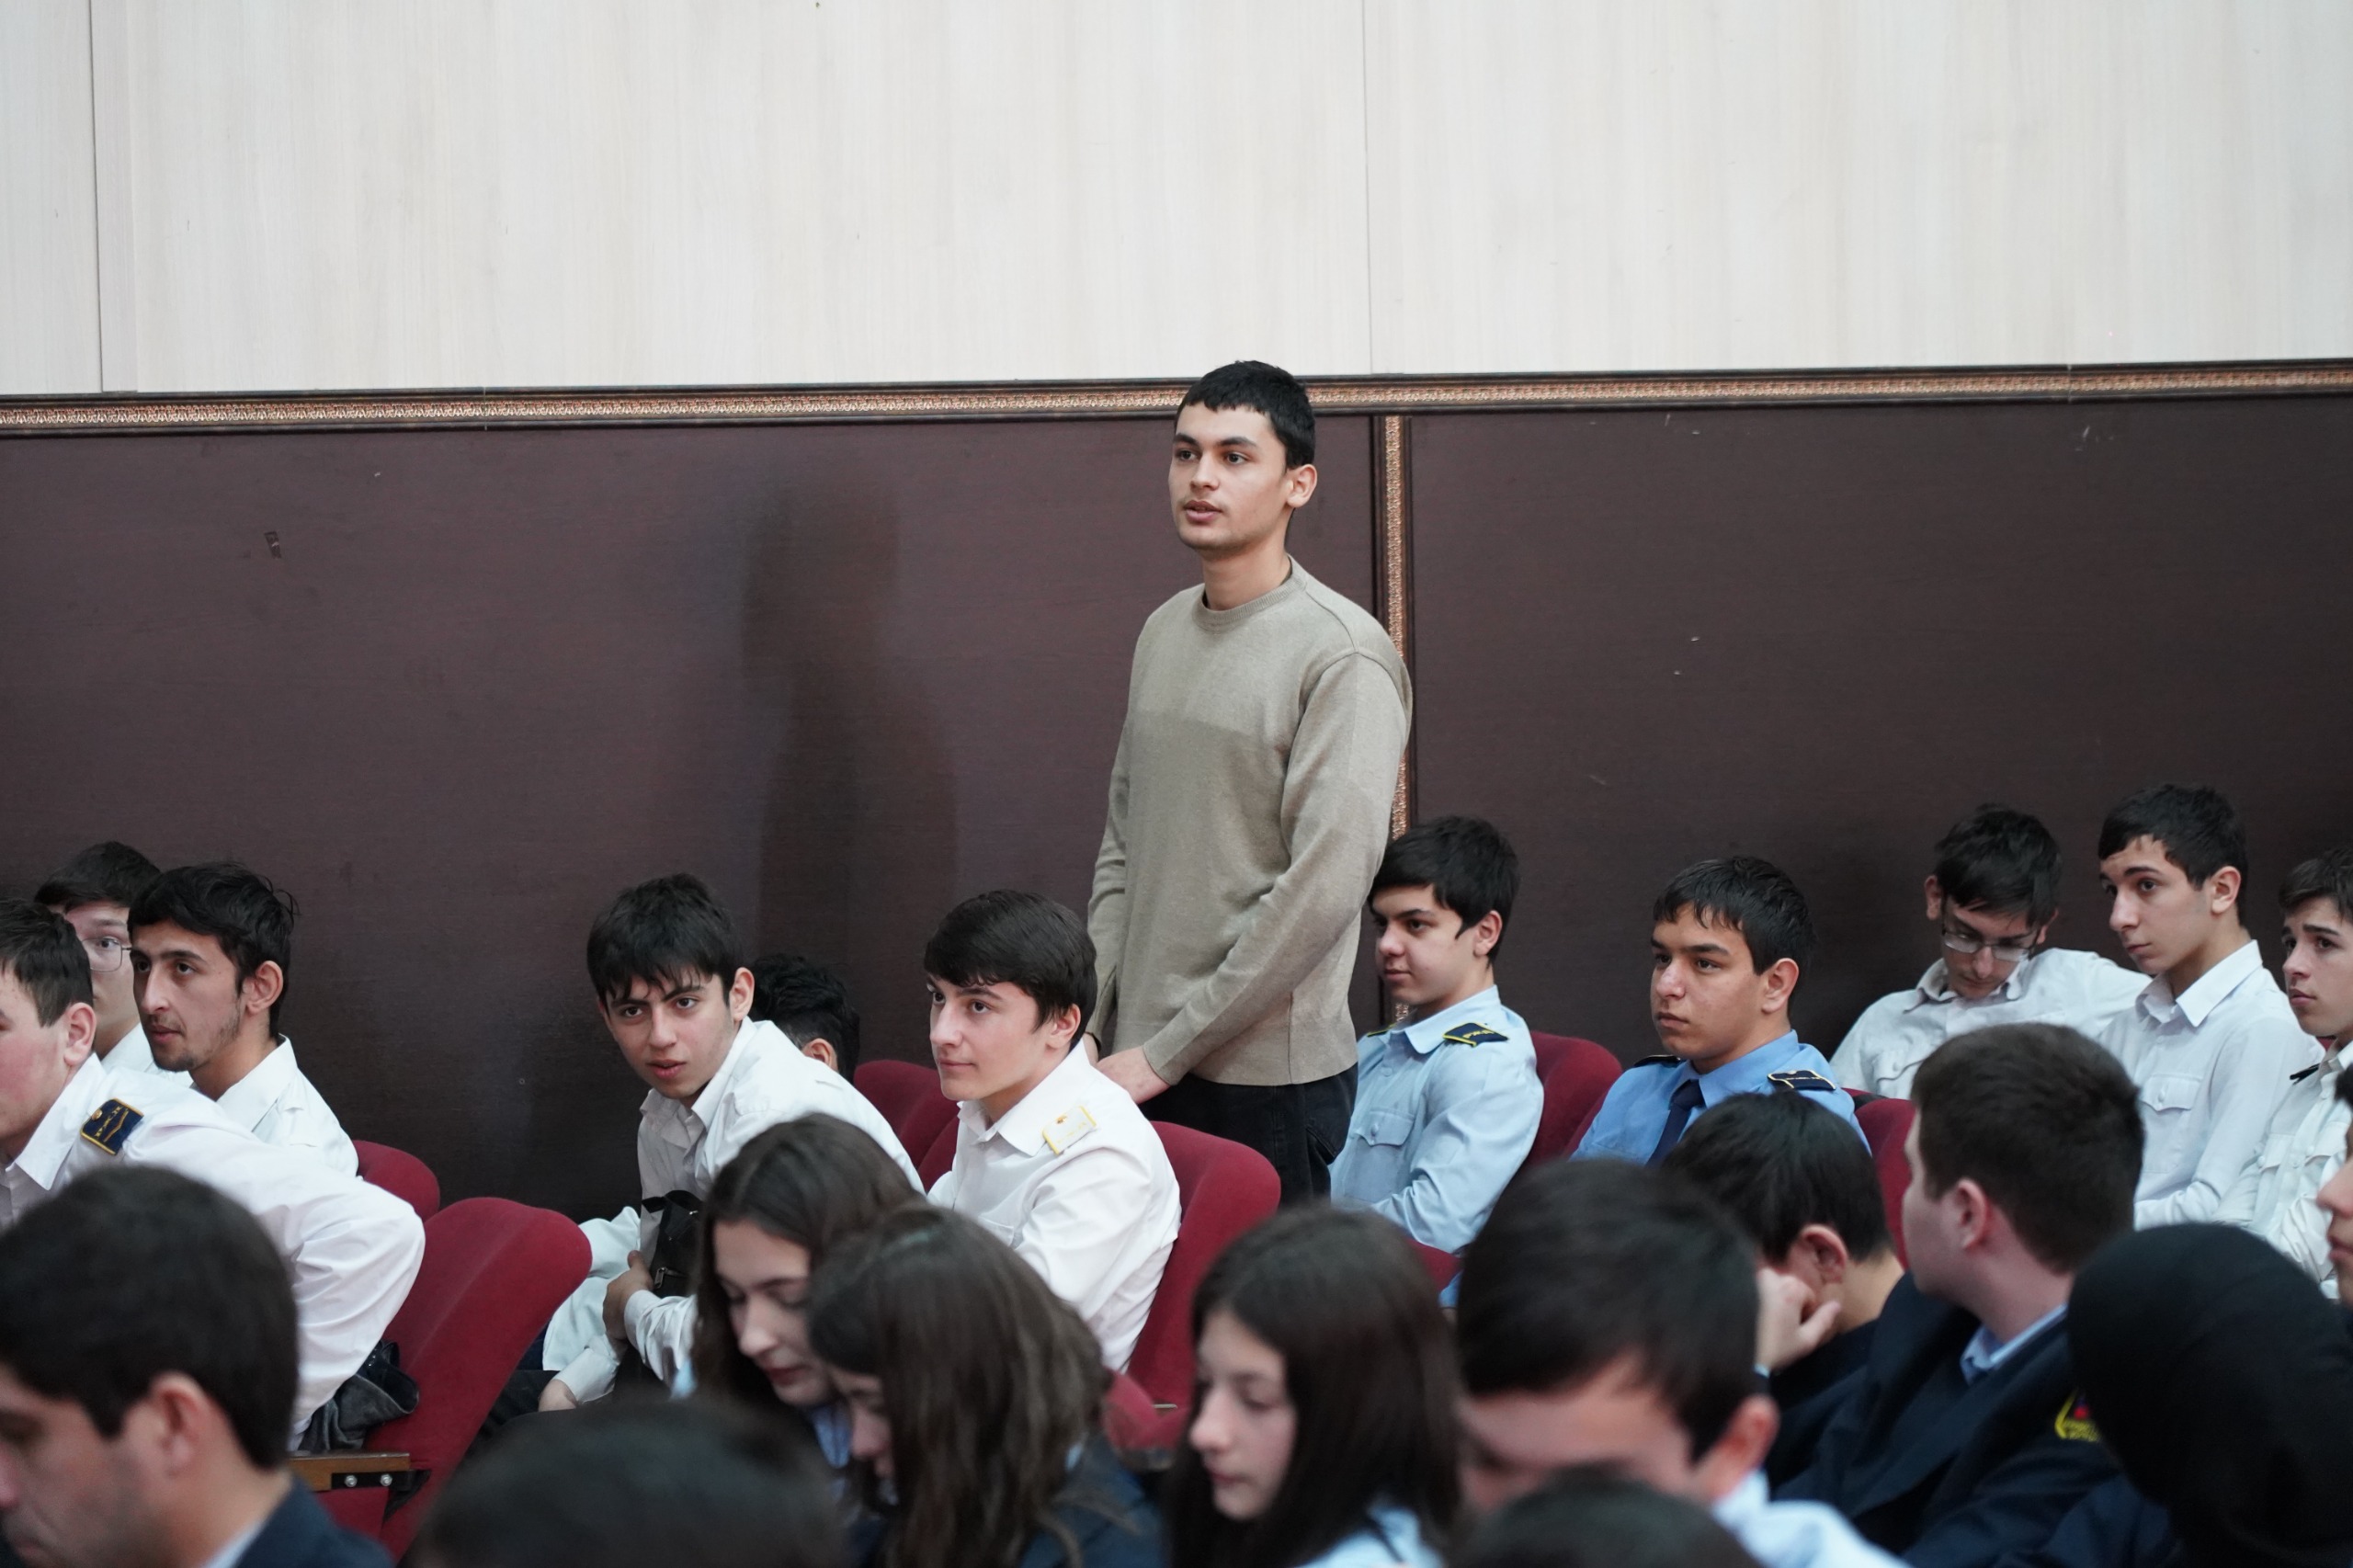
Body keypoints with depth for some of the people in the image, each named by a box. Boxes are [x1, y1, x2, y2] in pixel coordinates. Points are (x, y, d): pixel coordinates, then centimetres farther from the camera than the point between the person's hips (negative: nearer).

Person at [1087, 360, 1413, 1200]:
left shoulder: (1342, 653, -11)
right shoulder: (1162, 632, 13)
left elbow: (1325, 886, -17)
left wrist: (1166, 1052, -15)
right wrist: (1091, 1025, 7)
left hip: (1269, 1074, -6)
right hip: (1141, 1065, 6)